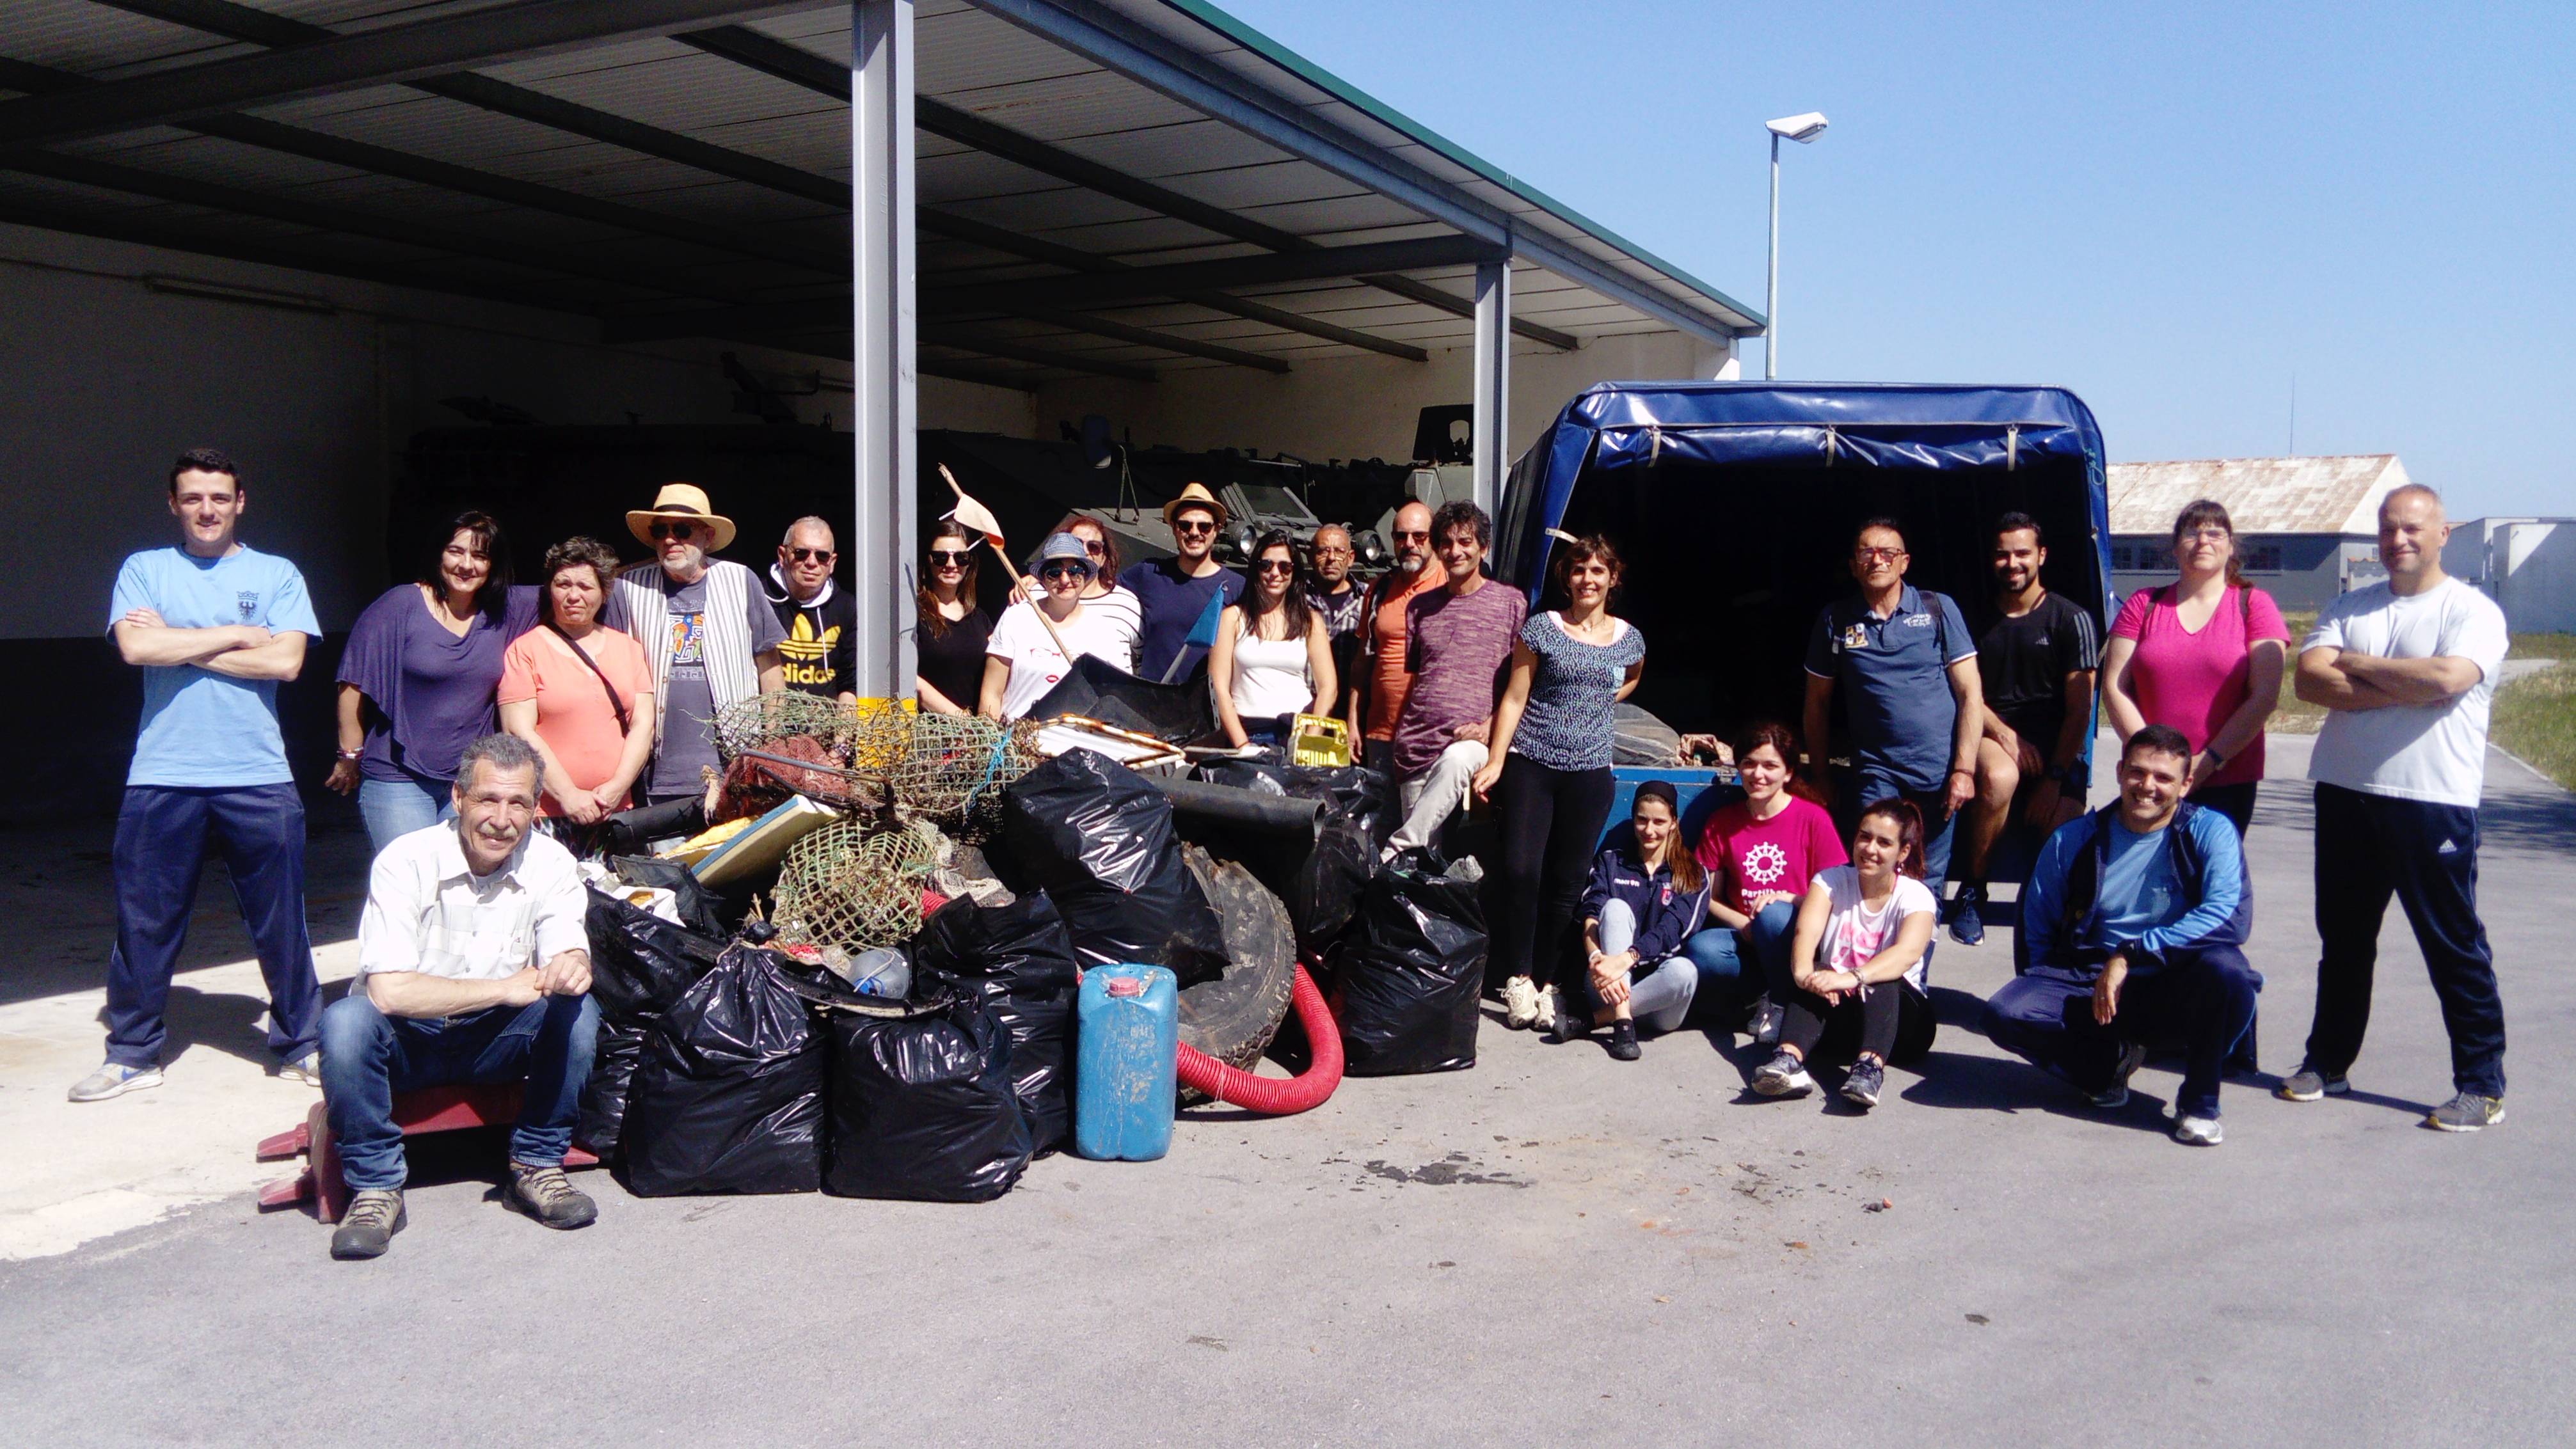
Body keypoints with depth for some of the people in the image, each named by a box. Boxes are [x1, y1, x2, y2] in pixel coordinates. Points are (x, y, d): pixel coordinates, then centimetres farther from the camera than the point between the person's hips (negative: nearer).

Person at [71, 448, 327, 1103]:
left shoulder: (277, 575, 7)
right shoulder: (143, 570, 8)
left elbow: (285, 660, -8)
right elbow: (136, 647, -9)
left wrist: (178, 644, -6)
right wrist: (235, 635, -7)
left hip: (258, 778, 0)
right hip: (162, 778, 1)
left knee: (281, 923, 5)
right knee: (145, 921, 7)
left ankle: (299, 1047, 17)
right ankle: (132, 1053, 21)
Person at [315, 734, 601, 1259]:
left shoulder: (551, 865, -10)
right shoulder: (407, 862, -20)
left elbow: (570, 955, -22)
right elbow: (390, 992, -28)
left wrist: (573, 967, -47)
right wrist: (505, 989, -27)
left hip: (496, 1041, 2)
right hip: (407, 1043, -2)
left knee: (577, 1010, -25)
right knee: (346, 1022, -33)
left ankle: (535, 1167, -8)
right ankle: (376, 1188, -16)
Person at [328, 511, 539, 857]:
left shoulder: (506, 611, 6)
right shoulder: (401, 604, -6)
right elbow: (354, 685, -4)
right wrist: (351, 756, -3)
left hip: (471, 780, 4)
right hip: (397, 781, -4)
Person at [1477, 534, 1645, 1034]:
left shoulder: (1629, 639, 8)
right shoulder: (1541, 628, -1)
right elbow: (1514, 698, -2)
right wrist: (1495, 761, -9)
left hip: (1589, 773, 2)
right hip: (1531, 765, -2)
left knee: (1567, 884, 4)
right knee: (1521, 870, -12)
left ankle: (1547, 982, 13)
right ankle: (1519, 979, -1)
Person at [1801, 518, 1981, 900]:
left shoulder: (1939, 609, 2)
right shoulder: (1834, 620, 5)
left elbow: (1970, 694, 0)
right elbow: (1817, 702, 11)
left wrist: (1964, 769, -7)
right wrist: (1819, 775, 10)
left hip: (1937, 769, 0)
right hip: (1876, 772, 0)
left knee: (1928, 884, 6)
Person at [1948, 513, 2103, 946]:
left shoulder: (2072, 619, 4)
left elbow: (2079, 709, -1)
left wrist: (2055, 778, -12)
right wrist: (2005, 735, -12)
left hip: (2058, 747, 0)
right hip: (1994, 736, 0)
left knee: (2064, 830, -26)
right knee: (1998, 778, -36)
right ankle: (1971, 894, -17)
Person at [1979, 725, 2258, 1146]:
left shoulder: (2211, 832, -4)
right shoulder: (2074, 839, 5)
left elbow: (2230, 918, -20)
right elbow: (2039, 929, 13)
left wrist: (2130, 955, -23)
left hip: (2173, 990, -2)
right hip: (2085, 982, 2)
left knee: (2226, 969, -36)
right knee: (2006, 1014, -26)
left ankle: (2199, 1102, -9)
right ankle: (2112, 1062, 6)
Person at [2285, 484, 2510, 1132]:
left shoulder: (2474, 611, -2)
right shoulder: (2349, 608, 12)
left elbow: (2447, 677, -20)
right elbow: (2309, 679, -3)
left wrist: (2354, 665, -7)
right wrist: (2402, 690, -13)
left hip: (2433, 802, -5)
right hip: (2346, 794, 5)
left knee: (2455, 945, 0)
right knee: (2343, 938, 14)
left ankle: (2482, 1084, 10)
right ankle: (2328, 1062, 25)